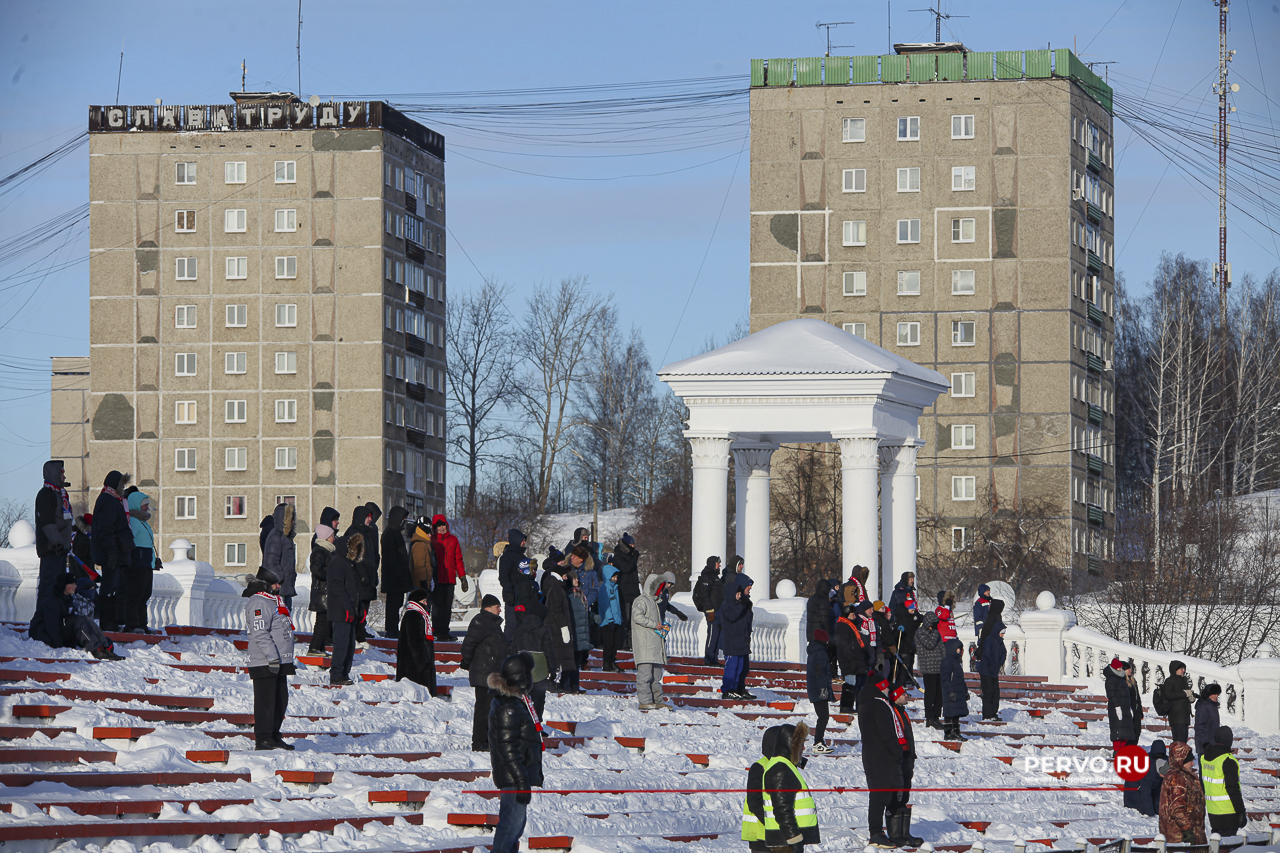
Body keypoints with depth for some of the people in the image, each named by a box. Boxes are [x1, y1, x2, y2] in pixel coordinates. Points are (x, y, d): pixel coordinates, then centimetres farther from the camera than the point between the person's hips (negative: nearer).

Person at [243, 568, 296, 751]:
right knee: (265, 701, -7)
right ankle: (263, 739, -4)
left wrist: (288, 662, 25)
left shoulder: (273, 601, 20)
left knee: (281, 701, 13)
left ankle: (274, 736, 21)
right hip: (264, 664, -10)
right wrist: (272, 657, -25)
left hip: (279, 662, 10)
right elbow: (260, 634, -21)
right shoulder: (258, 603, -13)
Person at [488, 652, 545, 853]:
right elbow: (508, 748, -23)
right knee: (512, 822, -6)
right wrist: (521, 780, -24)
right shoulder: (508, 708, -21)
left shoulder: (518, 700, 12)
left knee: (517, 822, 18)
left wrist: (535, 774, 26)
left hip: (523, 773, 11)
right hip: (513, 776, -11)